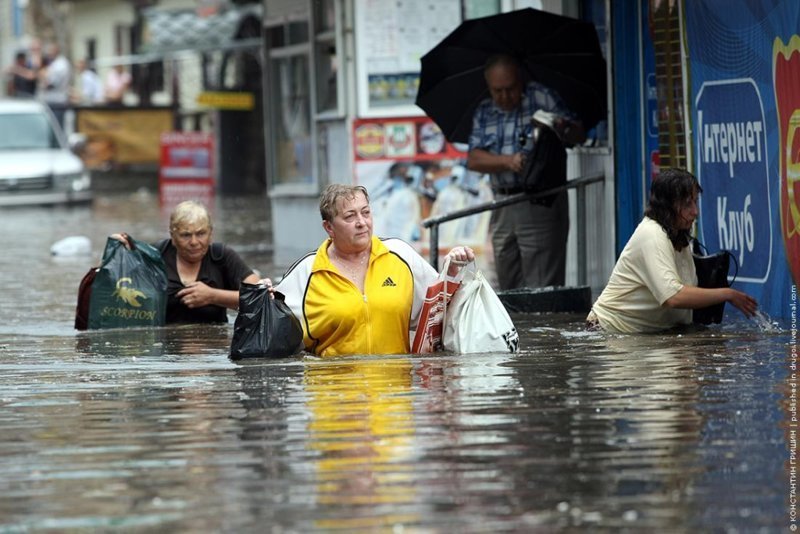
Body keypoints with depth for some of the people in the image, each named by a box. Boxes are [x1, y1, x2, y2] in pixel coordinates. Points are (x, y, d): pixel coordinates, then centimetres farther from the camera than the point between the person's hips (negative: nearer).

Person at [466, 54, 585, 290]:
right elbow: (474, 160, 1)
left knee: (542, 287, -10)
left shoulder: (541, 97, 0)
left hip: (540, 206, -5)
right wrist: (508, 161, -17)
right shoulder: (484, 113, 12)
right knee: (508, 286, 11)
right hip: (503, 206, 5)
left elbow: (579, 135, -4)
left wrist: (564, 130, -28)